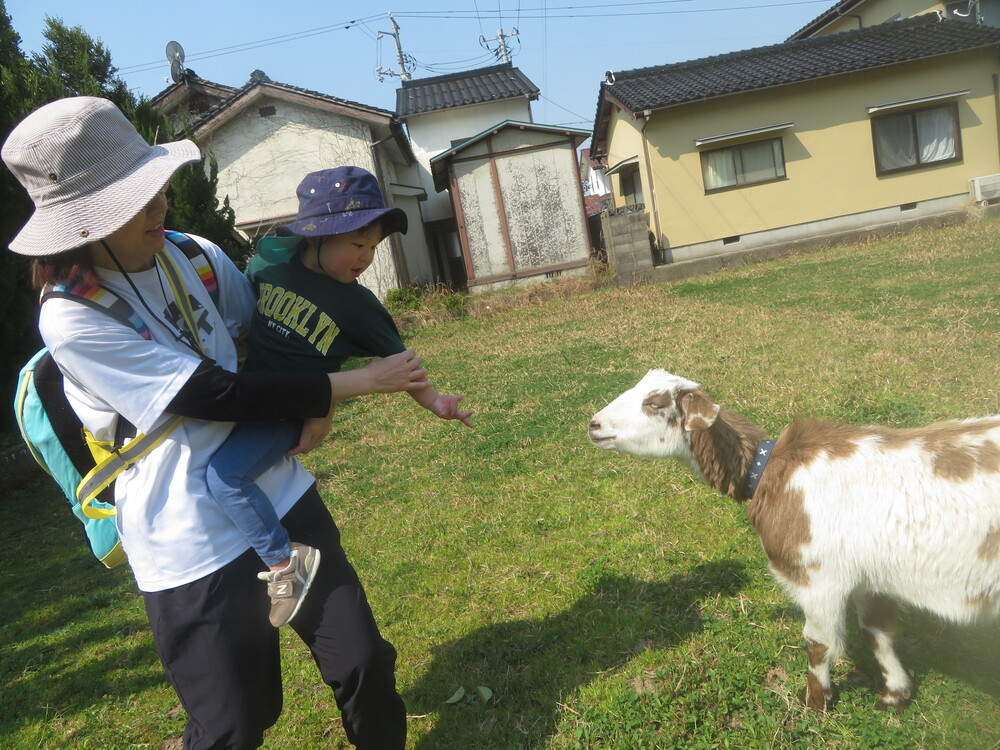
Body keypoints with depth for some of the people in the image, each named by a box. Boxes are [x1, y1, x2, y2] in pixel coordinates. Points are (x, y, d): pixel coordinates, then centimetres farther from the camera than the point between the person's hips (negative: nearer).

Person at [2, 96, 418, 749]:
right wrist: (361, 381, -19)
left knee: (365, 663, 10)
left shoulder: (194, 255, 1)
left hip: (282, 498, 5)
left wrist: (318, 399, -3)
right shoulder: (71, 319, -16)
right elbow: (220, 395, -22)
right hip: (193, 550, -5)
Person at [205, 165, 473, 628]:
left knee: (225, 474, -24)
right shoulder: (270, 257, -6)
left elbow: (394, 360, -2)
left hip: (290, 414, -6)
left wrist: (434, 402, -10)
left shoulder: (357, 305, -12)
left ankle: (286, 562, -9)